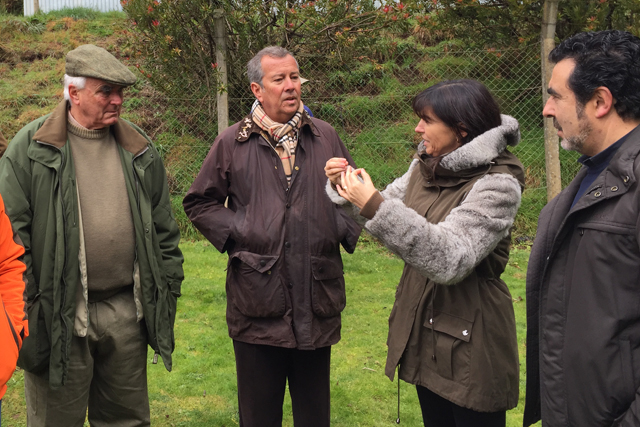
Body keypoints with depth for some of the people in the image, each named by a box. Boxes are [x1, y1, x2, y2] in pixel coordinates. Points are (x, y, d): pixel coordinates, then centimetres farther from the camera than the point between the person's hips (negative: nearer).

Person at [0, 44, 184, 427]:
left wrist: (168, 290, 10)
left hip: (126, 312, 4)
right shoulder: (31, 148, -5)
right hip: (59, 316, -3)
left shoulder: (140, 149, 9)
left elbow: (164, 227, 13)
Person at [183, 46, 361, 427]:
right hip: (258, 298, -2)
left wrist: (344, 230, 1)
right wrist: (235, 234, -5)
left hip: (317, 302, 2)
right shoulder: (232, 143, 2)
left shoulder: (325, 137, 8)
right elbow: (200, 203, 8)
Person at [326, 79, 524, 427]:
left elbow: (451, 259, -31)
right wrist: (344, 190, -7)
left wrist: (375, 206, -35)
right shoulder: (425, 165, 4)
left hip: (468, 342, -7)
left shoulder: (498, 183, -20)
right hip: (424, 332, 8)